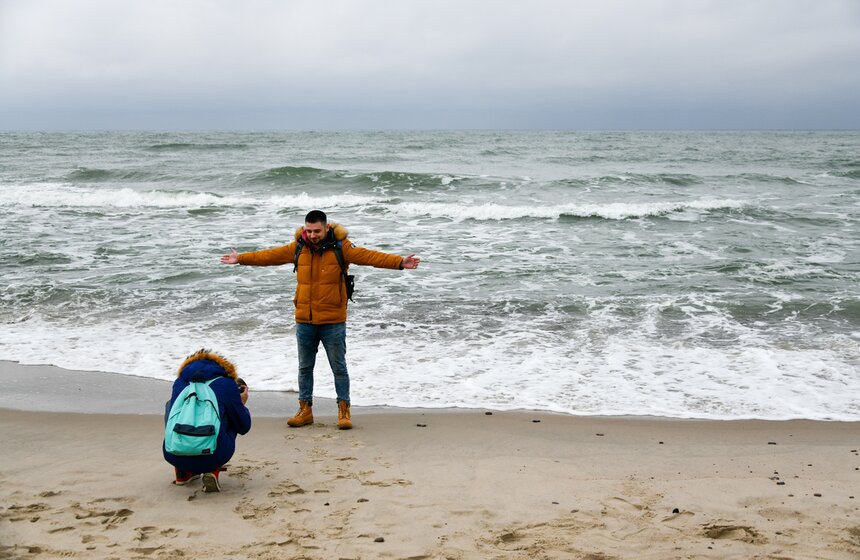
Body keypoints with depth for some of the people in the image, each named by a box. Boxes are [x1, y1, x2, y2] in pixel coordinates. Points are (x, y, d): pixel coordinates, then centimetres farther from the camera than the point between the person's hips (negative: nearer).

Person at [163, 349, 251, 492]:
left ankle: (182, 473, 28)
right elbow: (243, 427, 16)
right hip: (212, 457, -3)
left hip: (174, 457, 3)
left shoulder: (179, 382, 19)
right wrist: (242, 404, 36)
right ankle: (212, 472, 6)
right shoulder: (227, 384, 10)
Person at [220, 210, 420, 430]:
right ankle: (305, 410, 24)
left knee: (339, 367, 5)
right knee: (305, 367, 12)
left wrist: (399, 262, -29)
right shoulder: (297, 248, 2)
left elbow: (369, 256, -18)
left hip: (333, 322, -4)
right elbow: (269, 256, 10)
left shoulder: (341, 247, -9)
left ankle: (344, 410, 16)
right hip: (304, 321, 4)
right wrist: (240, 259, 12)